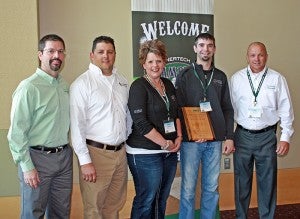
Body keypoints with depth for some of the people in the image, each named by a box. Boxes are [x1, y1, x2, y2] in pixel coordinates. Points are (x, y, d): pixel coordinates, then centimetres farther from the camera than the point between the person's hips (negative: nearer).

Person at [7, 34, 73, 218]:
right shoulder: (29, 87, -13)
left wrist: (66, 151, 8)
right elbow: (17, 132, -14)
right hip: (38, 158, -6)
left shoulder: (64, 85, 8)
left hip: (64, 156, 6)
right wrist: (27, 167, -15)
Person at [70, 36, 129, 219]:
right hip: (96, 152, -5)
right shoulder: (82, 84, -9)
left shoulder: (122, 81, 10)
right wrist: (85, 161, -15)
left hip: (120, 152, 6)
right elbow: (77, 125, -12)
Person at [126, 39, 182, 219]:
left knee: (162, 199, 16)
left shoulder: (168, 84, 10)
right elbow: (141, 124, -18)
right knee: (146, 200, 2)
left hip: (169, 152, 7)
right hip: (145, 154, -7)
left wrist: (178, 137, 4)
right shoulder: (139, 87, -11)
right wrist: (165, 143, -13)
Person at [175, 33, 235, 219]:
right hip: (191, 140, -3)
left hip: (215, 140, 3)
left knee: (211, 188, 11)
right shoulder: (185, 75, 1)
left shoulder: (220, 77, 10)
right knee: (188, 188, 3)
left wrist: (229, 137, 5)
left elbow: (228, 109, 11)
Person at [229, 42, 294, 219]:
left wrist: (286, 137, -3)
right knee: (242, 181, 12)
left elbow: (286, 110, 0)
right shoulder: (236, 79, 1)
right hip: (242, 136, 1)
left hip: (267, 137, -1)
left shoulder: (277, 79, -1)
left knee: (267, 182, 8)